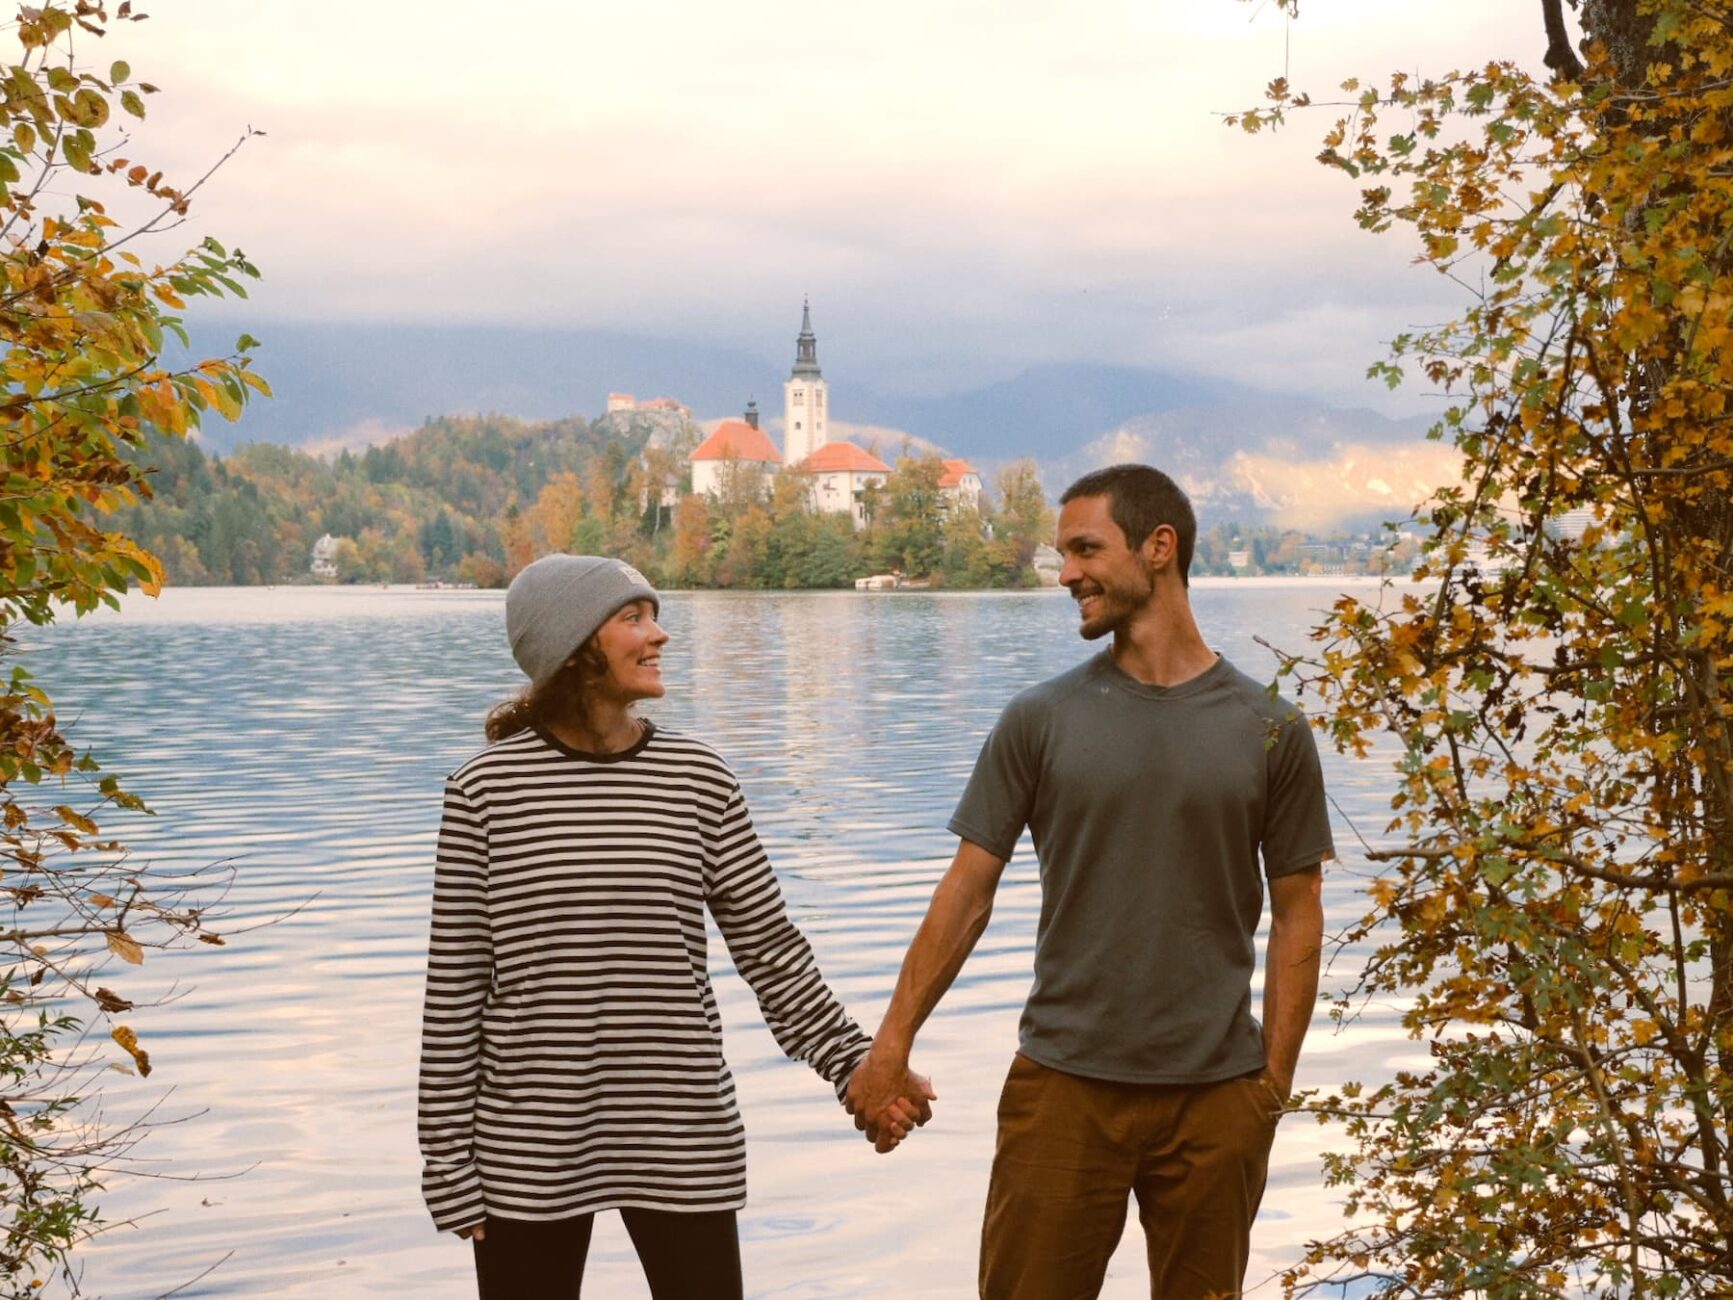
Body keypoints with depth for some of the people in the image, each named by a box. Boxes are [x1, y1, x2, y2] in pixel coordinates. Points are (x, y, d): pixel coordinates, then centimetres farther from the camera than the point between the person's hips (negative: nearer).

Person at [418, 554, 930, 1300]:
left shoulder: (699, 780, 1)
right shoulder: (487, 788, -6)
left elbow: (771, 952, 5)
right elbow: (454, 987, -3)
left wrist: (857, 1068, -5)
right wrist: (449, 1160, -4)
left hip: (683, 1142, 2)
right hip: (529, 1149, -2)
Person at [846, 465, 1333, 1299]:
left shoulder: (1270, 731, 2)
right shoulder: (1040, 721, 2)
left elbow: (1296, 916, 5)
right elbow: (968, 892, 2)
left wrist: (1274, 1081, 0)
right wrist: (891, 1048, -2)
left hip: (1216, 1096, 0)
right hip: (1064, 1085, 0)